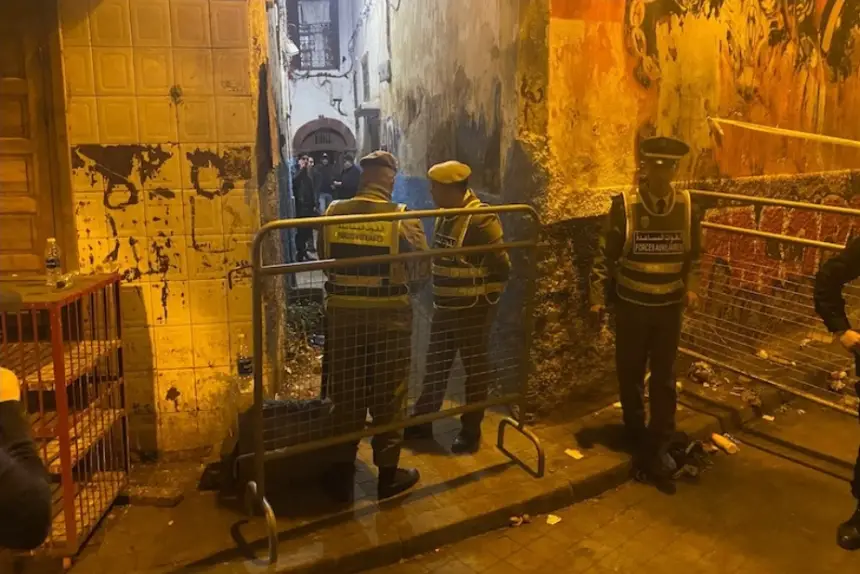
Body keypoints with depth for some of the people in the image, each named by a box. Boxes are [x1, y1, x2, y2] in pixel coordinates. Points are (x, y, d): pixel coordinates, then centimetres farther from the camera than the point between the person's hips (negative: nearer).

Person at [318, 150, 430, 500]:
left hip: (342, 315, 3)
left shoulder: (333, 213, -4)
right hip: (389, 318, -2)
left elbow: (324, 261, 5)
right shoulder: (403, 218, -11)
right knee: (388, 398, 11)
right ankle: (388, 475, 22)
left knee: (346, 397, 14)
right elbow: (422, 270, -5)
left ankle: (343, 474, 25)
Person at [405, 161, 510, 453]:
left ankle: (471, 431, 21)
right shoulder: (445, 216, 6)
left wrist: (488, 301, -10)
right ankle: (422, 423, 30)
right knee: (435, 367, 16)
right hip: (444, 308, 8)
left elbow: (501, 266, -17)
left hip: (472, 311, -8)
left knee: (475, 371, 8)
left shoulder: (481, 220, -20)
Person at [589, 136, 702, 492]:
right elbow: (605, 255, -7)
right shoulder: (624, 205, -12)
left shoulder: (687, 206, -3)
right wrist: (598, 297, -10)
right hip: (631, 305, -2)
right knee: (630, 376, 10)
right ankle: (638, 444, 29)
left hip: (669, 307, 2)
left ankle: (659, 448, 17)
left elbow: (693, 255, 10)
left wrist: (691, 287, -2)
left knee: (664, 379, 6)